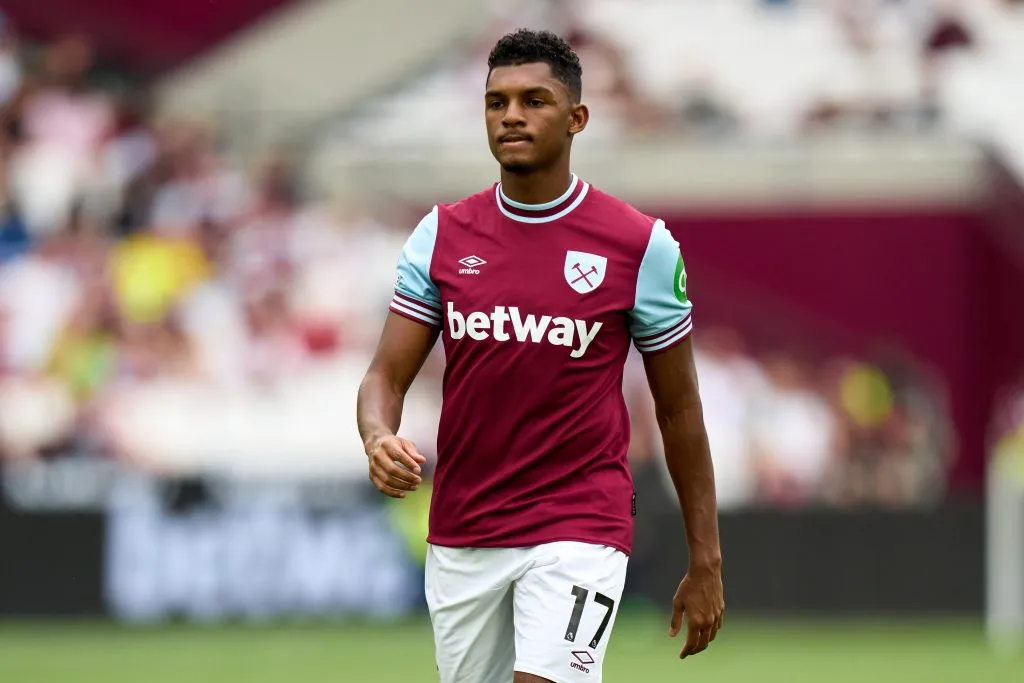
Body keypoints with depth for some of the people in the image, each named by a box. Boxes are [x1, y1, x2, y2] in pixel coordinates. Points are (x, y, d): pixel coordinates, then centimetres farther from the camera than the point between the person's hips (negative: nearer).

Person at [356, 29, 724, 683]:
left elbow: (679, 408, 3)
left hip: (579, 534, -4)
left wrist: (706, 562, 4)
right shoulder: (441, 235, 4)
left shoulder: (641, 244, -4)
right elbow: (387, 376, 3)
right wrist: (380, 440, -21)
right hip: (459, 540, 4)